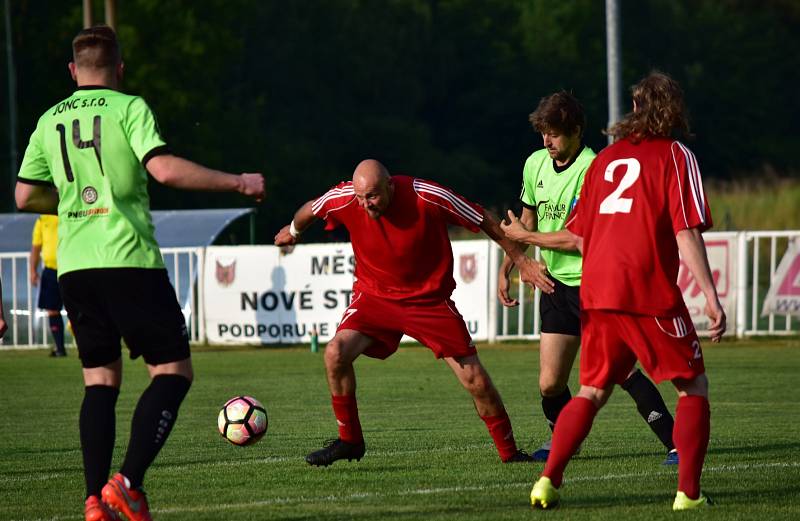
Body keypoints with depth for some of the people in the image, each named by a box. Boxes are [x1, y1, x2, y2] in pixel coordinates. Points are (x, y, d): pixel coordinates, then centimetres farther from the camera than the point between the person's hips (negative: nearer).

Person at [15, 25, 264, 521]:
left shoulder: (50, 121, 12)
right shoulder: (129, 108, -3)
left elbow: (26, 196, 16)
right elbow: (164, 169, -16)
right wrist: (237, 182, -9)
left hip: (74, 266, 5)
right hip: (129, 259, -5)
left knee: (100, 379, 13)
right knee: (174, 371, 1)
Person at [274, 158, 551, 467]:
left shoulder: (428, 197, -23)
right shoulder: (343, 199, -16)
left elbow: (485, 221, -9)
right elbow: (310, 210, 8)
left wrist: (521, 261, -2)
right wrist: (293, 231, 29)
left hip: (431, 299, -2)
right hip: (374, 296, 2)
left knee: (475, 380, -6)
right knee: (336, 352, -23)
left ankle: (509, 452, 15)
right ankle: (349, 441, -5)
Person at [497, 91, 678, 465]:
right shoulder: (535, 164, 7)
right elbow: (527, 221, 24)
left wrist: (524, 237, -11)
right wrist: (506, 268, 21)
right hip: (557, 284, 6)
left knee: (621, 371, -15)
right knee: (549, 384, 2)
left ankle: (675, 443, -11)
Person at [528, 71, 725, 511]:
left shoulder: (607, 157, 17)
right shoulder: (675, 155, 1)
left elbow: (578, 235, 19)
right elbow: (687, 233, -10)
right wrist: (710, 297, -12)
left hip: (597, 292, 5)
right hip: (650, 293, -5)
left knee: (592, 391, 15)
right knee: (693, 386, 7)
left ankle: (548, 480, 1)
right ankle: (689, 491, -4)